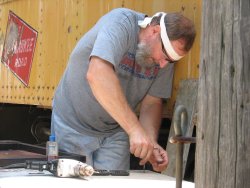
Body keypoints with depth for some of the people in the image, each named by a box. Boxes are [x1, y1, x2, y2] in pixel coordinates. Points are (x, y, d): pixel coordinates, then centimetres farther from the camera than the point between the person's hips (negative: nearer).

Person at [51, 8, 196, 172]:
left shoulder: (165, 55, -7)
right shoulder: (120, 22, -26)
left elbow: (152, 103, -2)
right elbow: (97, 74, -41)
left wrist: (151, 143, -21)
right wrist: (135, 129, -44)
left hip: (115, 131, 5)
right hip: (74, 126, -4)